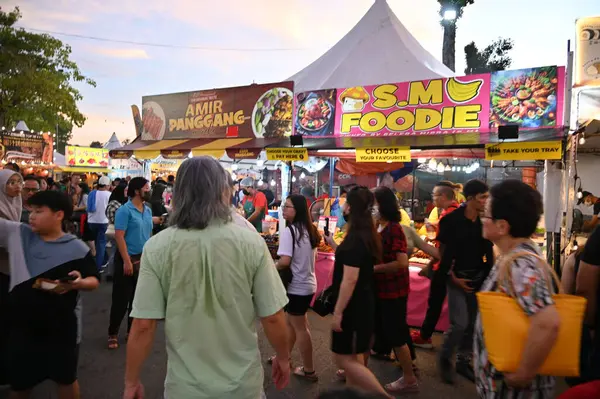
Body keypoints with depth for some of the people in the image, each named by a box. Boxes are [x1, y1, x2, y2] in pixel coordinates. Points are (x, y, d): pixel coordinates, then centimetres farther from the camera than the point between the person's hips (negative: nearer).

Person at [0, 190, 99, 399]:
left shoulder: (77, 248, -10)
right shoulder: (17, 234, -2)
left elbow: (94, 280, -5)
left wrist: (79, 283, -25)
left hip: (61, 327, -3)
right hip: (22, 324, 3)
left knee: (65, 378, 16)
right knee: (19, 381, 20)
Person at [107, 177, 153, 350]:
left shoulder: (148, 210, 8)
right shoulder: (125, 210, -12)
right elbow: (119, 236, -16)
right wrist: (127, 261, -20)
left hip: (144, 259, 6)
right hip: (128, 259, -6)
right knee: (121, 299, 3)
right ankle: (113, 333, 18)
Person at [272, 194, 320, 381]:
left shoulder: (289, 231, -21)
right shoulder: (310, 230, 5)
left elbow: (285, 261, -27)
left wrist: (273, 266, -9)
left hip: (297, 286, -8)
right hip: (308, 283, 8)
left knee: (300, 328, 6)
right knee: (291, 323, 22)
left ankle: (309, 370, 18)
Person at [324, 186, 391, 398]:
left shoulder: (355, 238, -23)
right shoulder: (367, 235, 6)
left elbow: (350, 279, -26)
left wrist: (338, 312, -21)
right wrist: (333, 244, 24)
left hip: (353, 305, -10)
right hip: (363, 303, 10)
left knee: (344, 359, 1)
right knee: (354, 356, 21)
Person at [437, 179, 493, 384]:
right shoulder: (451, 220, -11)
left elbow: (489, 252, 9)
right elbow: (443, 253, -9)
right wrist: (453, 277, -12)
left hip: (479, 278, 5)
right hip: (458, 277, -5)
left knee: (473, 323, 10)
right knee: (460, 323, -9)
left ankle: (463, 362, 28)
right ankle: (444, 359, 16)